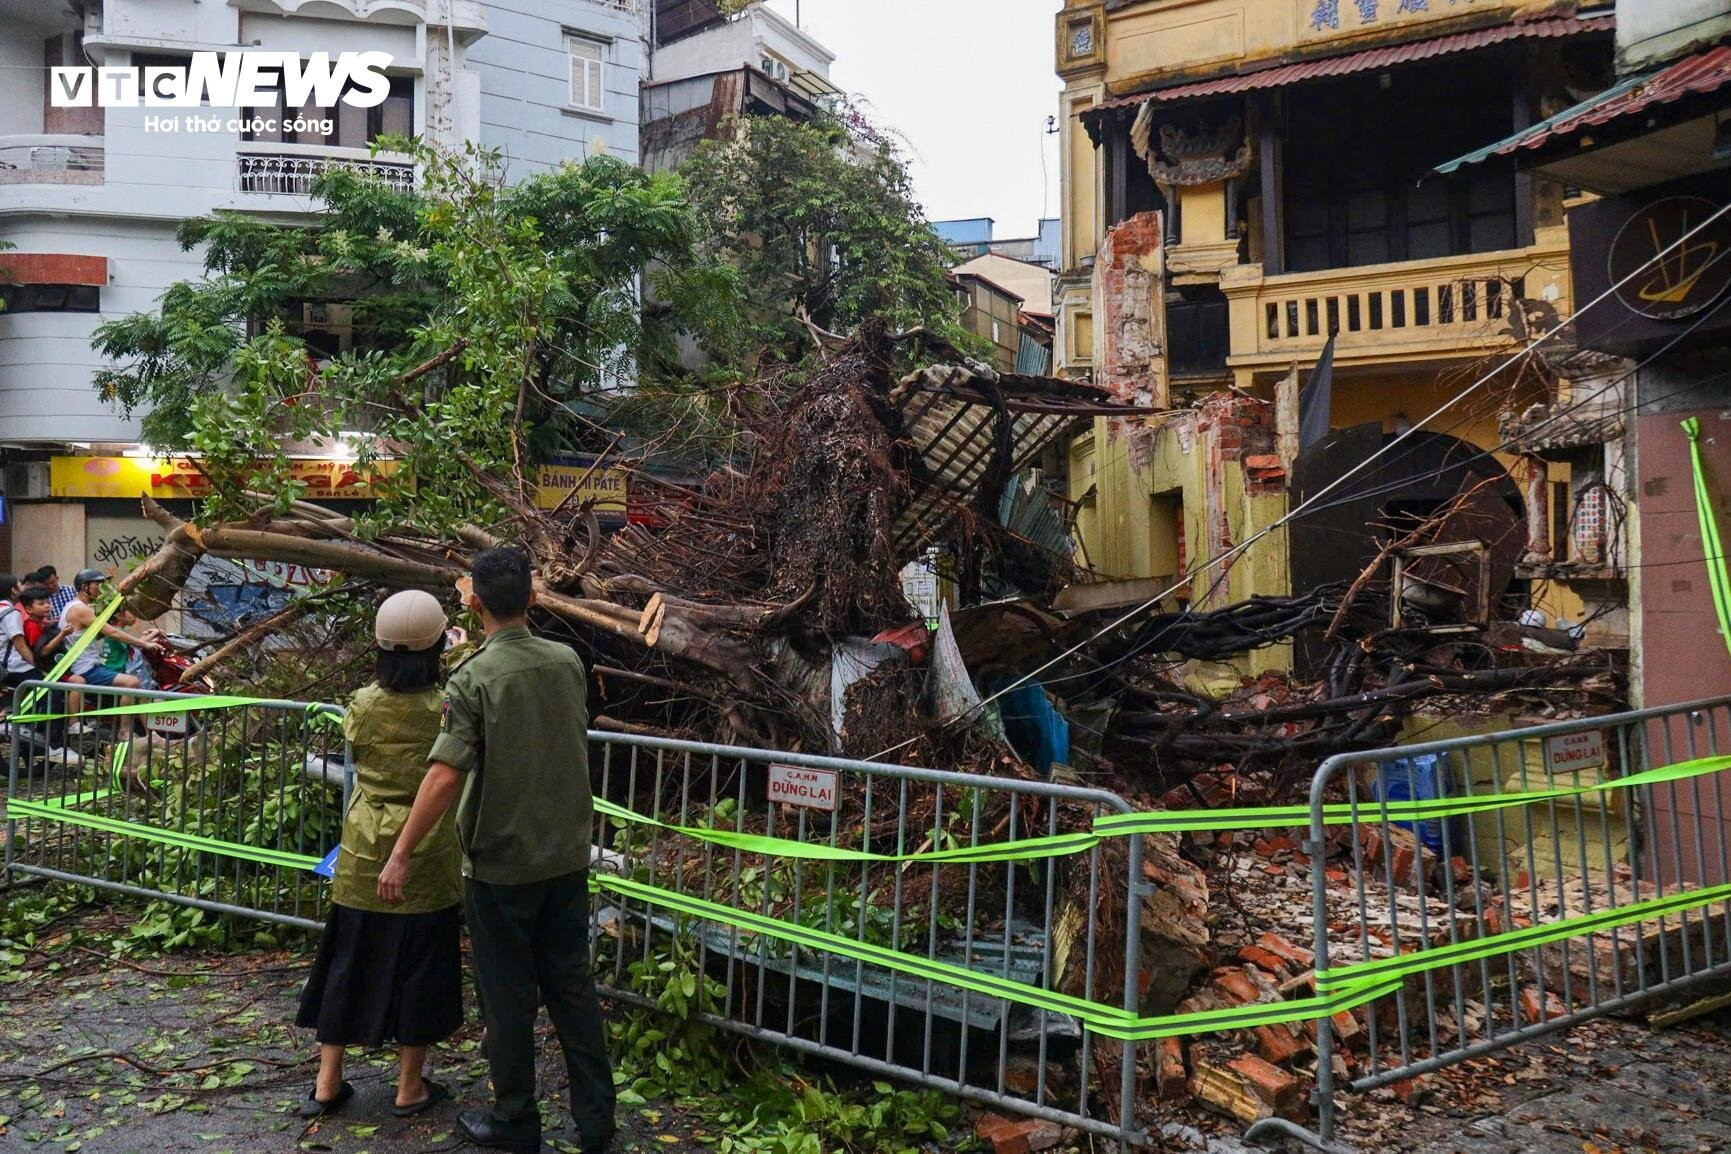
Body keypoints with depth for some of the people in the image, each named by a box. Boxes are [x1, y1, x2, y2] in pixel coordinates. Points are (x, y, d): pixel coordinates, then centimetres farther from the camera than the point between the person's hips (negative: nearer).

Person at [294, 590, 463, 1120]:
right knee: (420, 965, 10)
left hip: (365, 853, 3)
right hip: (426, 857, -2)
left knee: (349, 961, 15)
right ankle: (410, 1087, 21)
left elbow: (357, 753, 8)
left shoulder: (362, 705, -8)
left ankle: (327, 1083, 25)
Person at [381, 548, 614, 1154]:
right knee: (573, 988, 13)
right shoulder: (568, 662, -1)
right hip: (568, 857, 5)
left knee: (508, 997, 11)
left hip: (501, 864, -4)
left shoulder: (473, 678, -16)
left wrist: (401, 855, -13)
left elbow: (444, 777, -22)